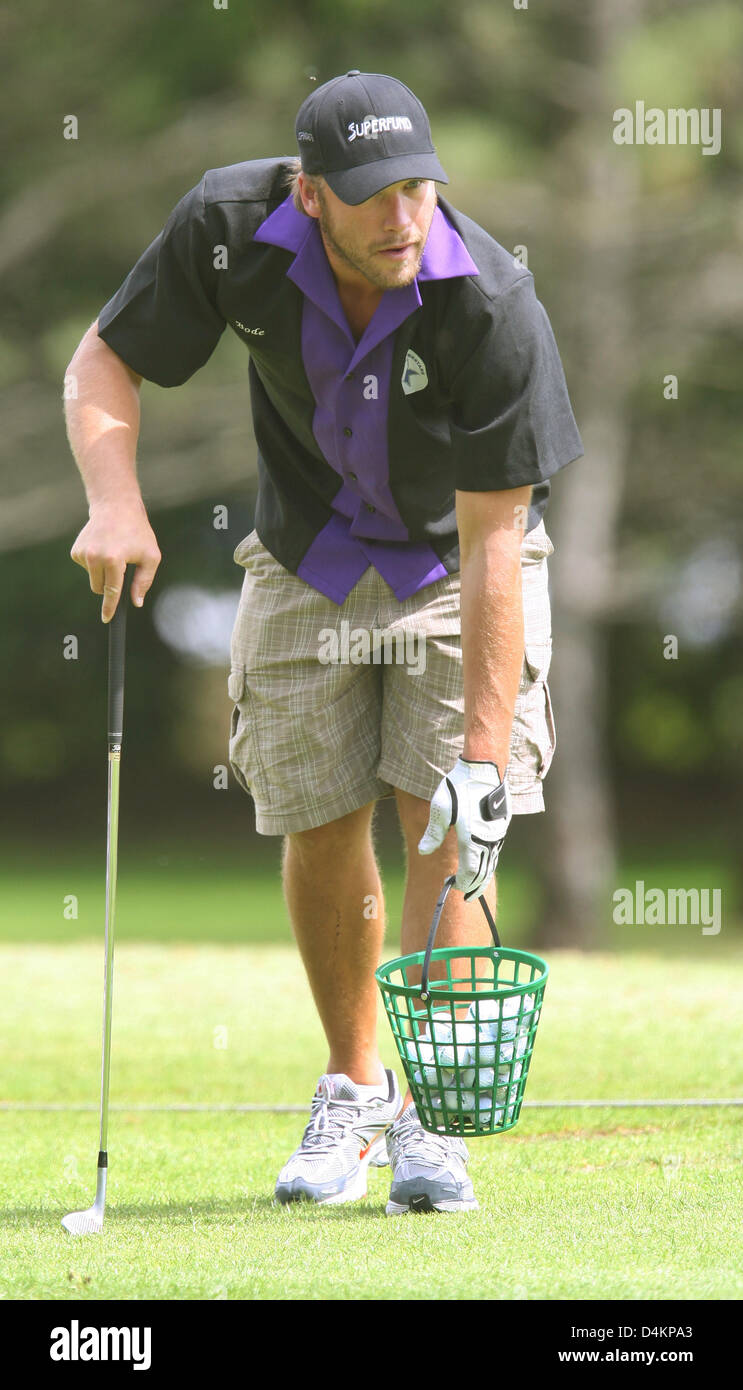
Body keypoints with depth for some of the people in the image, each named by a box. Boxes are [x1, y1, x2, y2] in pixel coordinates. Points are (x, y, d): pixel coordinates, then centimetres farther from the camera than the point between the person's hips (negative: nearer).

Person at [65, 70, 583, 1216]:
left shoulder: (493, 303, -33)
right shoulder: (232, 228, -25)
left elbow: (492, 541, -30)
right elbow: (105, 361, -10)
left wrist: (485, 750, -32)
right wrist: (115, 504, -29)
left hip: (457, 563, -3)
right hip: (306, 560, 3)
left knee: (447, 825, -14)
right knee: (321, 831, 3)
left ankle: (431, 1119, -5)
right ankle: (353, 1088, 24)